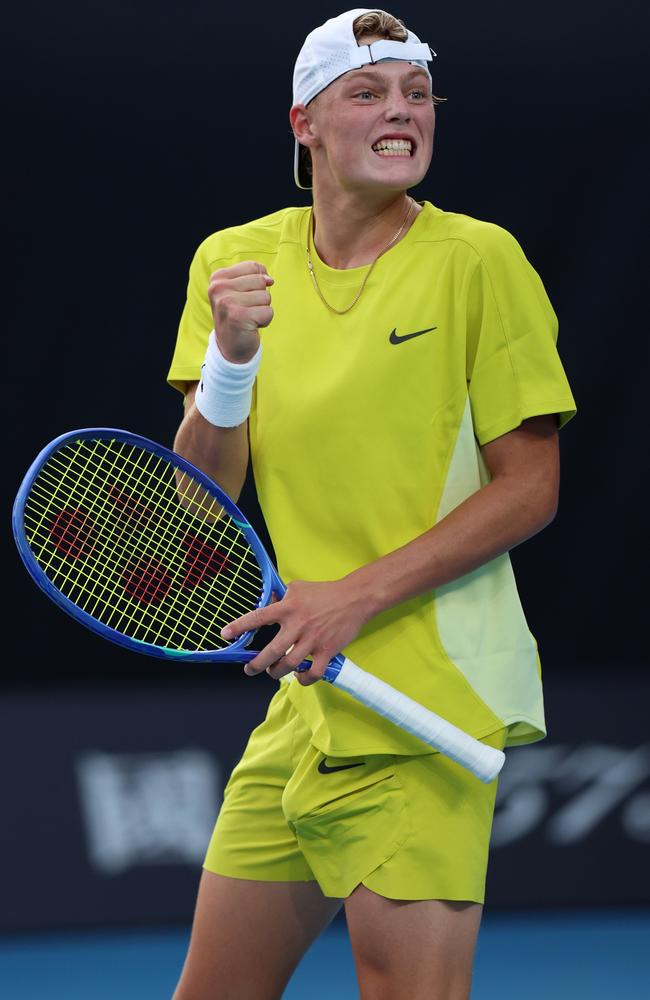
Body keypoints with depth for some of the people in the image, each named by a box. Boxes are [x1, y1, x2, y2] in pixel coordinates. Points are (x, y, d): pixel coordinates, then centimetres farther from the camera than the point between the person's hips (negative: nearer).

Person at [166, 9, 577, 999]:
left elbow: (530, 488, -7)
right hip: (304, 697, 5)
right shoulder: (234, 261, 7)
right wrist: (231, 357, -14)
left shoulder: (476, 259, -6)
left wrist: (360, 597, -16)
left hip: (424, 704, -5)